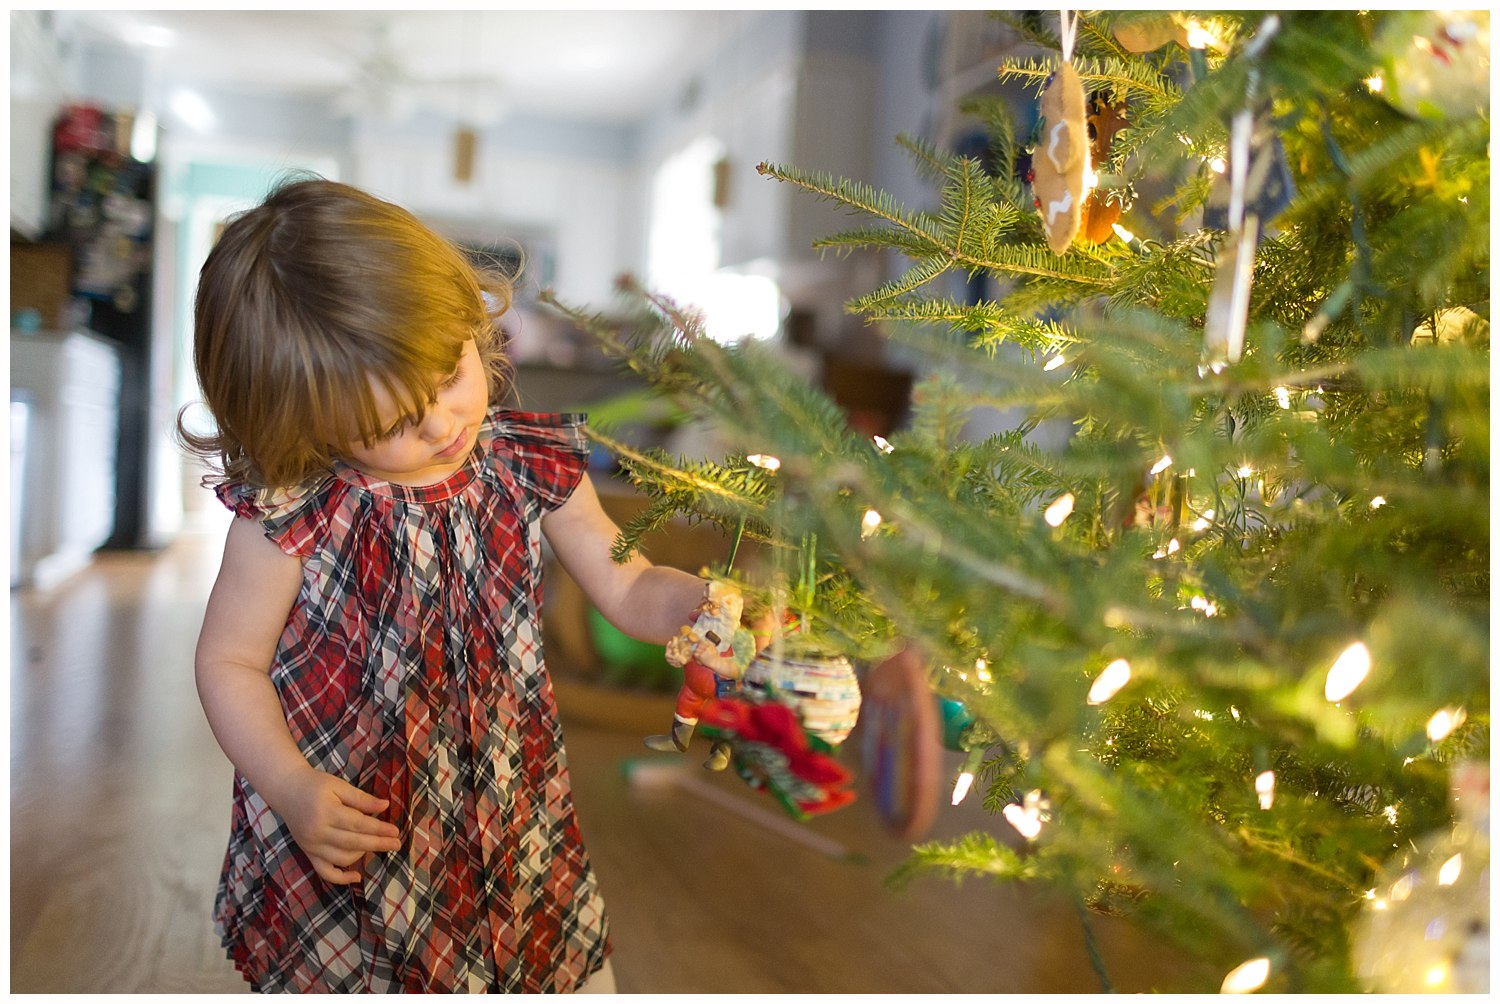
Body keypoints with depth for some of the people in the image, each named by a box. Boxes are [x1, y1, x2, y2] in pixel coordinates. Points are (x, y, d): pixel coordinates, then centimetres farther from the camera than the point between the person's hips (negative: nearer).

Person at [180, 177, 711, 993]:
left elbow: (626, 589, -1)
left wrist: (707, 604, -21)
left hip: (509, 818, 3)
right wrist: (293, 790, -21)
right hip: (343, 830, -3)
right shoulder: (292, 513, -20)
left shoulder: (530, 465, -10)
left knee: (574, 970, 14)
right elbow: (228, 660, -9)